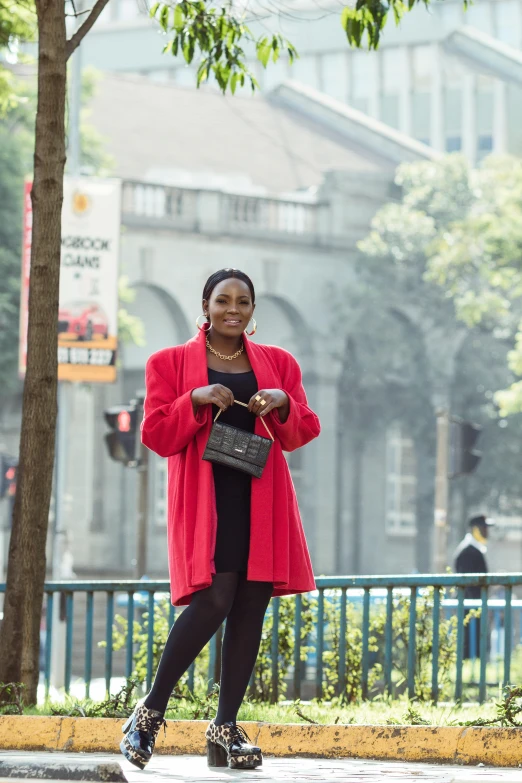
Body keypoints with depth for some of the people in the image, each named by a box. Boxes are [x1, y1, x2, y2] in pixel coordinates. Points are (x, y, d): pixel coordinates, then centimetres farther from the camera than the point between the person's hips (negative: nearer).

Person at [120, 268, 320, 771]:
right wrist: (196, 400, -14)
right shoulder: (170, 364, 8)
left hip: (262, 503, 4)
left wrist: (283, 406, -7)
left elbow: (301, 434, 13)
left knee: (250, 608, -1)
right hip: (203, 502, -4)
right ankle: (151, 712, -8)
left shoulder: (278, 364, 17)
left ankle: (226, 728, 6)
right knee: (213, 601, -19)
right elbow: (156, 436, 1)